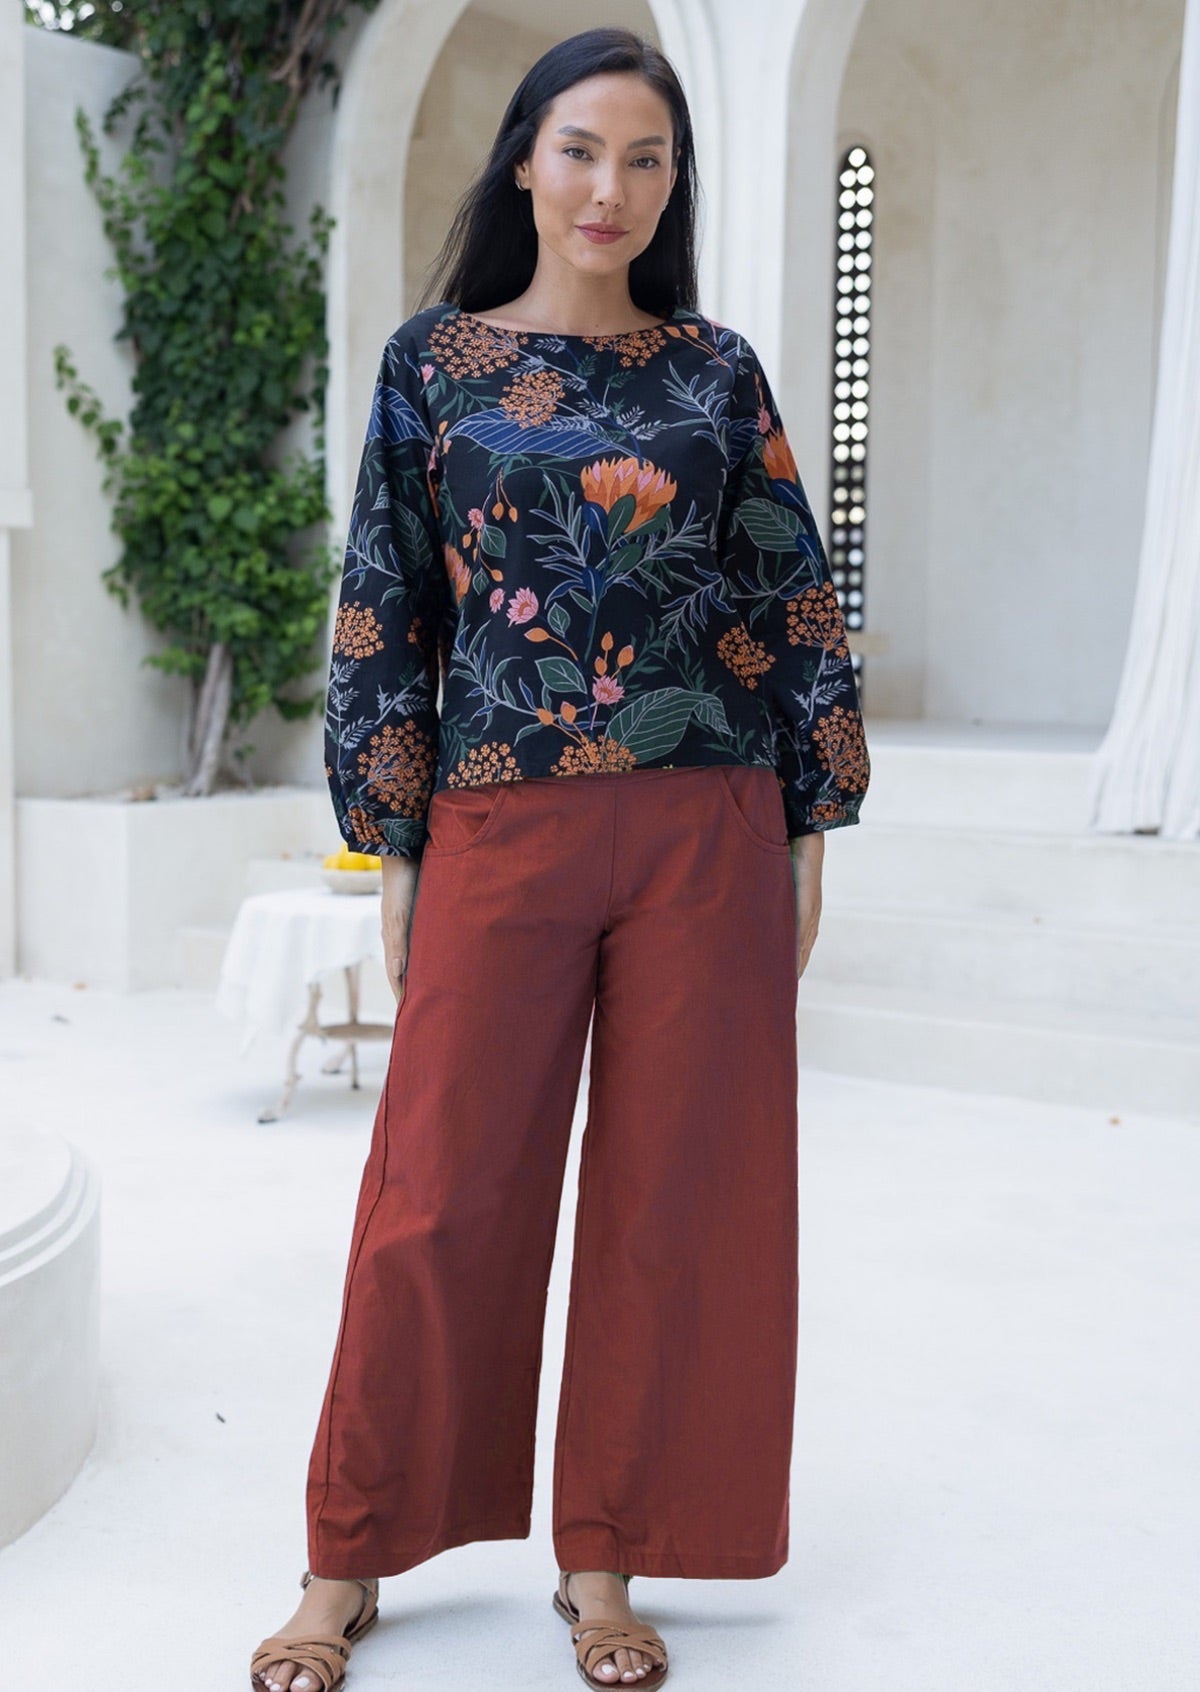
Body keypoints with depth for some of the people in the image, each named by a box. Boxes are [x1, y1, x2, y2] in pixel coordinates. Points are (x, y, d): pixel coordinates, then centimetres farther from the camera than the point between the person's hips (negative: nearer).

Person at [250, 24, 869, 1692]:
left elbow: (794, 604, 8)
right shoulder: (433, 361, 6)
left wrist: (810, 833, 3)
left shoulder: (716, 368, 8)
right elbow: (384, 611, 5)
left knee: (671, 1195, 5)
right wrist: (393, 849, 1)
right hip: (501, 823, -1)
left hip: (706, 828, 1)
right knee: (441, 1197, 3)